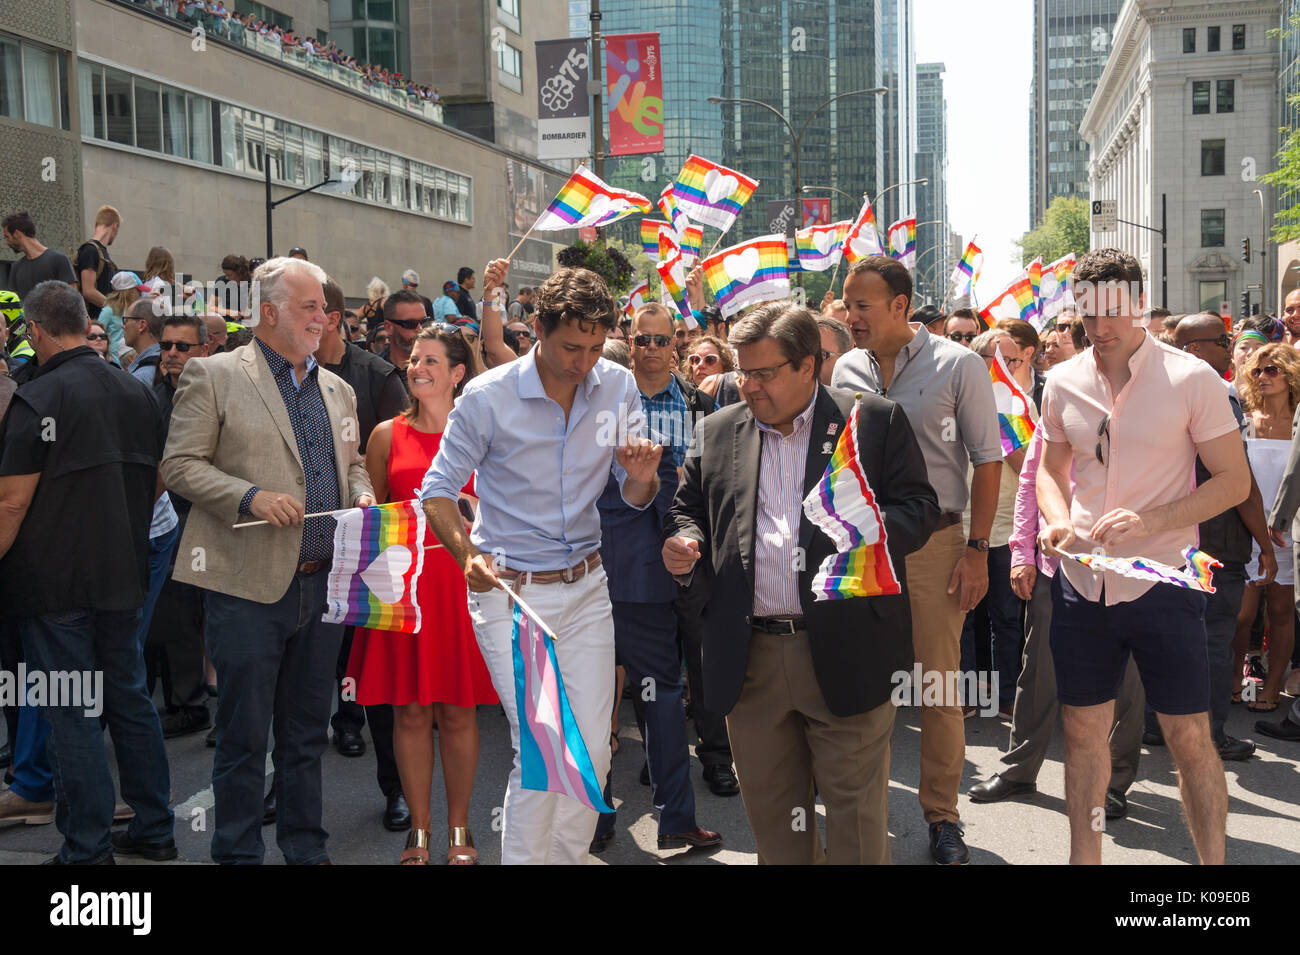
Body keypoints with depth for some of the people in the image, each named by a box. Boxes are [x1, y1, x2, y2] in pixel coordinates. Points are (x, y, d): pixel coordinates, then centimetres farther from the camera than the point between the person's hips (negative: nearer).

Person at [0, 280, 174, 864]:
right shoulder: (137, 393, 7)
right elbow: (156, 481, 15)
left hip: (56, 583, -6)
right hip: (123, 576, 7)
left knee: (72, 717, 1)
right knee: (130, 700, 15)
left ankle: (87, 848, 7)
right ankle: (154, 830, 22)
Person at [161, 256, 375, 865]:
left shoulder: (337, 389, 16)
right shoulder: (214, 376, -2)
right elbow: (180, 466, -6)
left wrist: (361, 495, 3)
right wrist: (251, 497, -18)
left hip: (323, 582, 6)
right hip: (250, 586, -5)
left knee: (308, 733, 15)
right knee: (245, 736, 2)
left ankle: (306, 849, 27)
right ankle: (239, 854, 16)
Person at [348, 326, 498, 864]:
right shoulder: (387, 435, 8)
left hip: (460, 581, -1)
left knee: (457, 711, 4)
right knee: (409, 711, 3)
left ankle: (458, 829, 17)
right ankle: (419, 829, 17)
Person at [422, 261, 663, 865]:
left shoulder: (617, 387, -1)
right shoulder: (489, 396, -11)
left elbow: (636, 499, 5)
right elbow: (438, 490, -4)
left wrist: (642, 475, -19)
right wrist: (468, 555, -22)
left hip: (586, 588, 4)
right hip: (510, 593, -4)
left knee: (592, 750, 6)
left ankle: (566, 857, 27)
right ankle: (523, 858, 14)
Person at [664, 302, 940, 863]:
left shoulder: (876, 420, 2)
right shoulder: (717, 432, 12)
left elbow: (920, 506, 0)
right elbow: (687, 508, 19)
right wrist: (682, 543, -3)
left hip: (844, 655, -3)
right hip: (750, 658, 4)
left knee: (855, 805, 4)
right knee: (770, 807, 13)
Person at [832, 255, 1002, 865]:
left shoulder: (958, 367, -4)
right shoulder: (846, 370, 7)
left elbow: (987, 461, -2)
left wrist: (977, 548, -8)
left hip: (933, 541, -3)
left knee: (939, 680, 2)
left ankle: (942, 815, 16)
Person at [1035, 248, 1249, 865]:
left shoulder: (1191, 379, -7)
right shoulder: (1063, 383, 4)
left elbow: (1234, 480, -6)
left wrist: (1151, 520, -19)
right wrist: (1057, 519, -4)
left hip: (1162, 582, -3)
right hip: (1082, 583, 4)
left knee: (1189, 737, 2)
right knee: (1083, 730, 11)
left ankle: (1214, 861, 17)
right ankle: (1084, 856, 26)